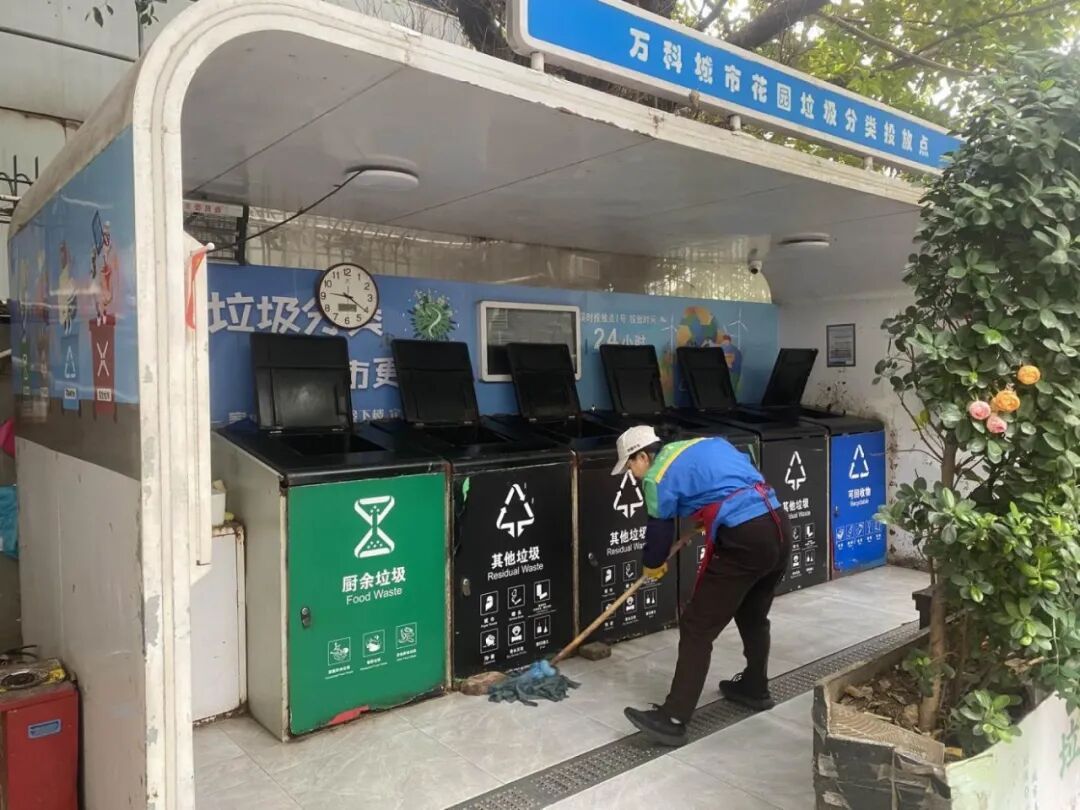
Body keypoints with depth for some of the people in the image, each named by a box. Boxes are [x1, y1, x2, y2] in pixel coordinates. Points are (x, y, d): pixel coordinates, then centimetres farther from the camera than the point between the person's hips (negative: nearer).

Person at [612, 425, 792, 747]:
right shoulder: (707, 443, 21)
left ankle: (673, 718, 0)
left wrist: (652, 566, 31)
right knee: (754, 615, 28)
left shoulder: (657, 477, 1)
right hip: (780, 527, 8)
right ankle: (755, 688, 44)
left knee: (697, 627, -1)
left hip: (742, 540, -8)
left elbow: (659, 532, 10)